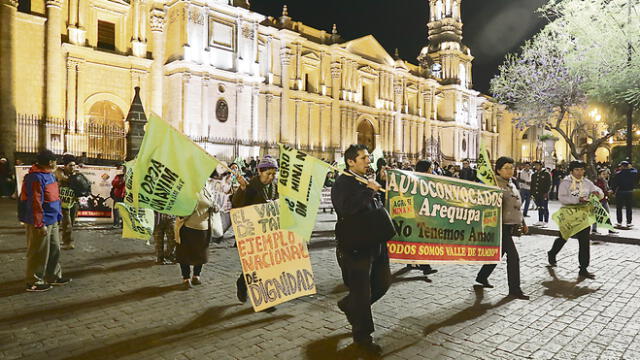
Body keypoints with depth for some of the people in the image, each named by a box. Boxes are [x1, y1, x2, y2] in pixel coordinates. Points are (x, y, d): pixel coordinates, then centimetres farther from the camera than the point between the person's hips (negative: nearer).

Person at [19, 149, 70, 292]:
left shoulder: (48, 175, 10)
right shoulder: (36, 178, -21)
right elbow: (35, 203, -24)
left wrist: (57, 215, 21)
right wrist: (40, 224, -23)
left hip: (51, 221, 10)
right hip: (41, 223, -10)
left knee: (54, 249, 18)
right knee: (39, 253, 2)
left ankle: (53, 276, 31)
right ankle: (34, 282, 15)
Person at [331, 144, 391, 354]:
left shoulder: (368, 181, 15)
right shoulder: (342, 183, -11)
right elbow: (345, 208, -31)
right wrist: (368, 191, -25)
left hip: (375, 243, 8)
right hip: (355, 246, -8)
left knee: (383, 282, 15)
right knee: (361, 292, 1)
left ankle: (349, 305, 37)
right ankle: (362, 336, 20)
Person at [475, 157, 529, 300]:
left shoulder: (511, 184, 15)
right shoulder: (496, 184, -13)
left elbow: (517, 206, 23)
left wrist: (523, 223, 24)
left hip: (511, 226, 9)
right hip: (501, 226, -9)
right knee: (513, 256, -8)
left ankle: (482, 277, 33)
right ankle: (514, 289, 3)